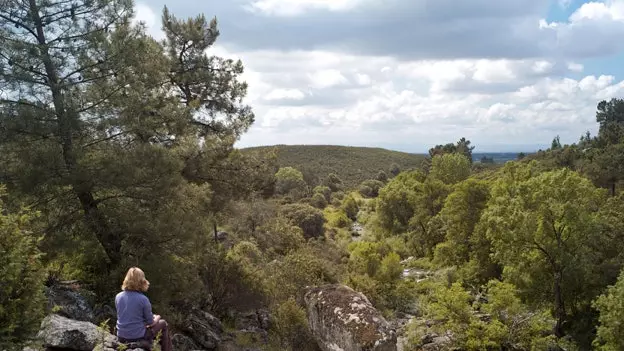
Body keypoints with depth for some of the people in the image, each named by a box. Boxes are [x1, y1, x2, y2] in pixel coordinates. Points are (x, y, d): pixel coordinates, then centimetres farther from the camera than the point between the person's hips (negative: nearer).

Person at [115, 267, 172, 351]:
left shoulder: (118, 297, -3)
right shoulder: (143, 299, -18)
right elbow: (151, 323, -9)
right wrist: (157, 318, 14)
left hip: (121, 338, 6)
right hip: (137, 338, -5)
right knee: (163, 323, 18)